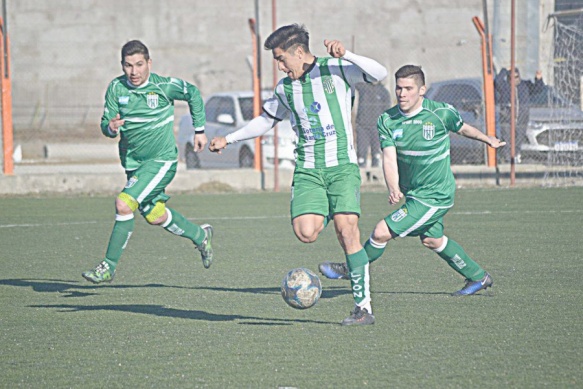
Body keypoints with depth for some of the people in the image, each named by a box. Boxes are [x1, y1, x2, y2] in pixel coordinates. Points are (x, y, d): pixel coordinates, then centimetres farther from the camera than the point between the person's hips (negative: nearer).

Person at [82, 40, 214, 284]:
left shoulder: (164, 86, -15)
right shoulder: (116, 88, -6)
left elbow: (193, 94, 4)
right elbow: (105, 124, -3)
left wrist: (199, 130, 8)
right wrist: (111, 127, -28)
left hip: (161, 160, -6)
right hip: (133, 162, 6)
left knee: (124, 203, -21)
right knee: (155, 216, 16)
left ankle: (109, 267, -11)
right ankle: (200, 235, 44)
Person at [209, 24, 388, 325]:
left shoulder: (336, 70, -2)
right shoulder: (285, 88, 12)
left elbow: (379, 74, -14)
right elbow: (267, 119, 28)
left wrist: (344, 55, -25)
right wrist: (229, 139, 25)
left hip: (343, 165, -4)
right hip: (307, 169, 4)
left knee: (347, 229, -18)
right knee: (305, 233, -19)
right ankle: (323, 215, 19)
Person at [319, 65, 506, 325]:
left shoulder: (441, 113, -17)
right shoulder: (387, 121, -8)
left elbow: (463, 128, 4)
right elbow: (389, 158, -18)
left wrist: (489, 140, 23)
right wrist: (393, 189, -37)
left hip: (434, 197, -6)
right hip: (411, 193, 6)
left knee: (381, 233, -13)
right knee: (431, 240, 24)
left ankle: (354, 270, 12)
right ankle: (478, 277, 43)